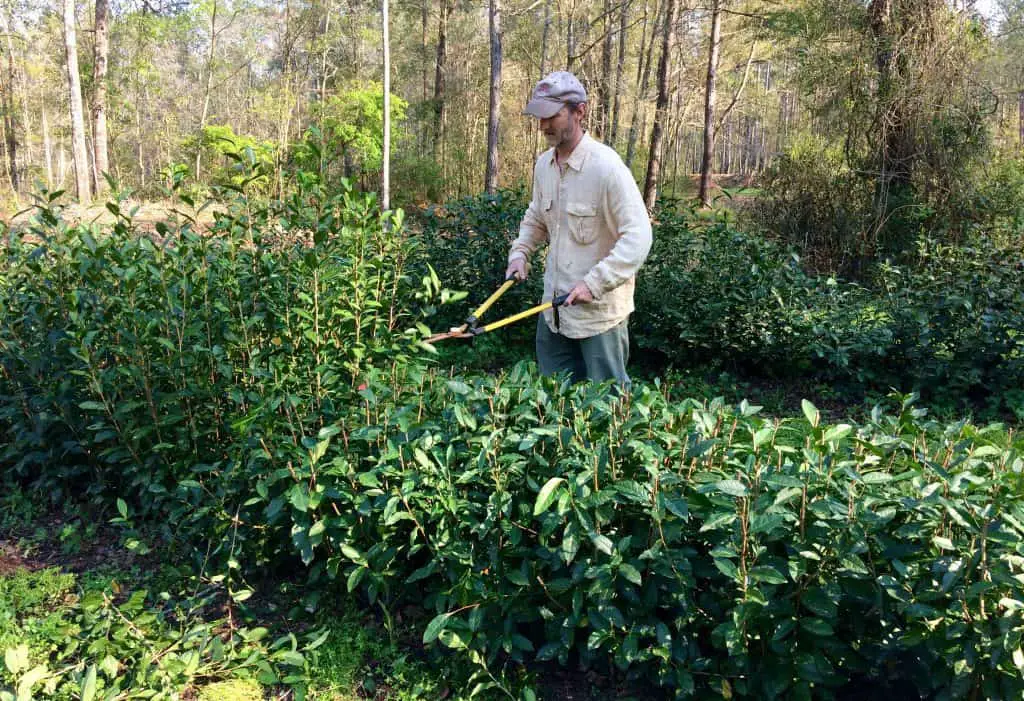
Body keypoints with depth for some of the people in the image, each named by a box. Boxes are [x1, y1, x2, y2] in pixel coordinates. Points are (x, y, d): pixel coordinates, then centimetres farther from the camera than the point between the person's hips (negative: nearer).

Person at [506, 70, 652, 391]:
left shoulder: (606, 166, -20)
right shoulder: (543, 164, 4)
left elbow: (638, 235, -22)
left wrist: (594, 283, -27)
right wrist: (520, 252, 3)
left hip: (600, 310, -7)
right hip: (554, 305, 7)